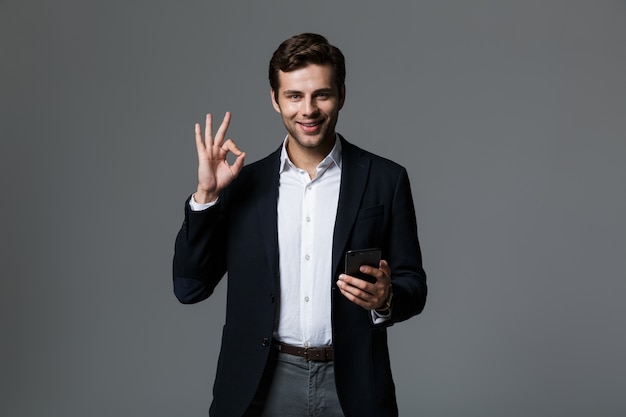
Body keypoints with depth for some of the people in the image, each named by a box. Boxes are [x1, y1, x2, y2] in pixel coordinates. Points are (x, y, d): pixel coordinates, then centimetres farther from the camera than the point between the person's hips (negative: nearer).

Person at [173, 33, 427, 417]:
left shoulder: (385, 180, -2)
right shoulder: (243, 184, 1)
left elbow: (414, 286, 2)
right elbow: (189, 288, -1)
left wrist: (386, 300, -20)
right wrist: (206, 195, -10)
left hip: (351, 385, -1)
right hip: (262, 386, 1)